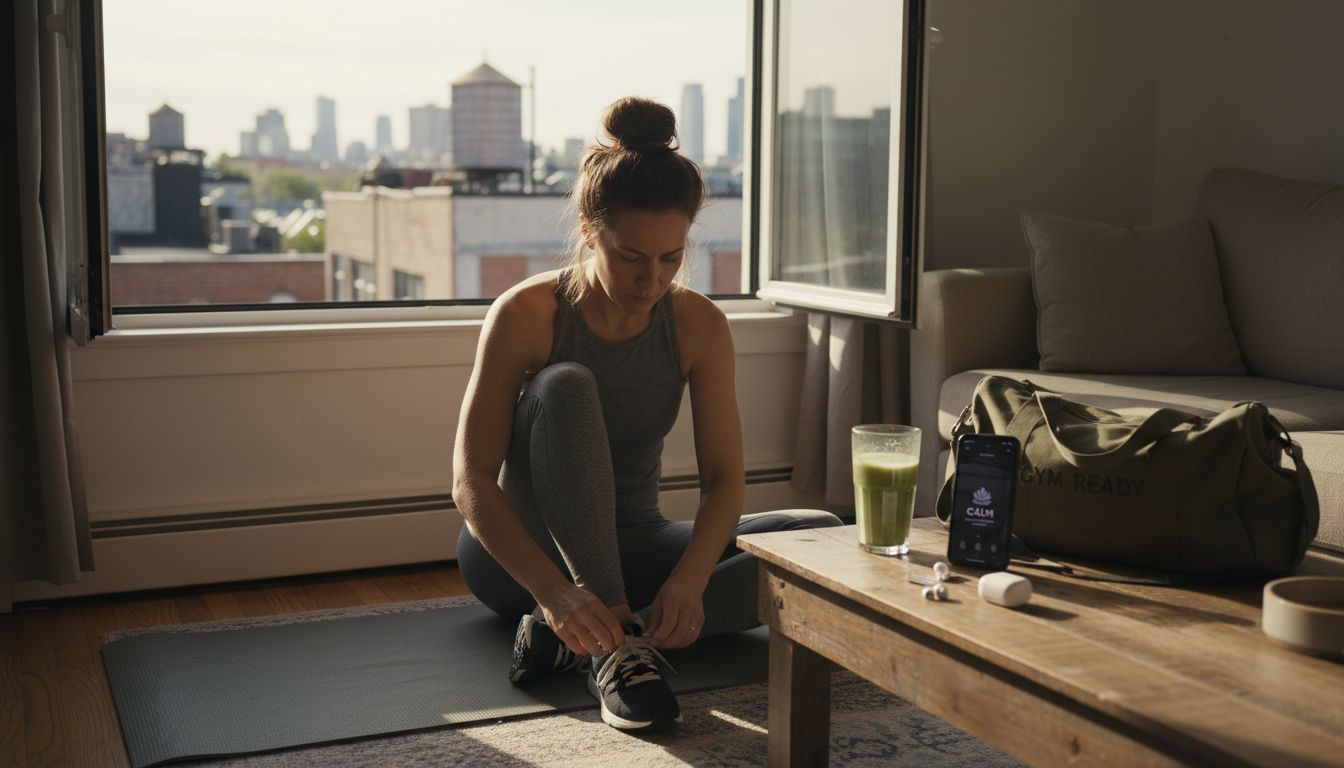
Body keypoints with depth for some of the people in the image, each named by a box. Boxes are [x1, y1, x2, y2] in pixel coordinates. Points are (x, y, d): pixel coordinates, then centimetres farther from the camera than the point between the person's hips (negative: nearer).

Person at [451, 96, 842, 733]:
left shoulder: (698, 325, -9)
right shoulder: (525, 315, -19)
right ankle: (614, 643, -36)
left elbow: (724, 477, -13)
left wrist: (688, 580, -33)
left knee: (826, 536, -16)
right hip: (521, 553, -4)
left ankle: (572, 638, -25)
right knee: (566, 387, -31)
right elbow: (471, 483, -23)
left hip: (629, 550, 4)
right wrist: (553, 588, -38)